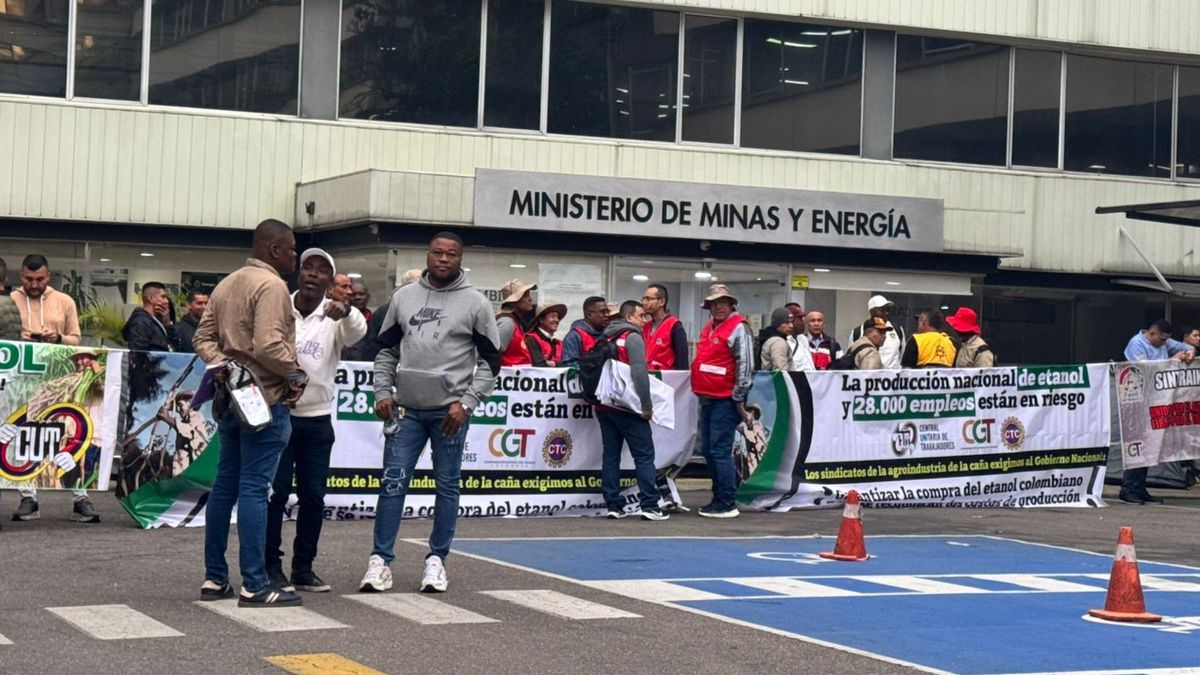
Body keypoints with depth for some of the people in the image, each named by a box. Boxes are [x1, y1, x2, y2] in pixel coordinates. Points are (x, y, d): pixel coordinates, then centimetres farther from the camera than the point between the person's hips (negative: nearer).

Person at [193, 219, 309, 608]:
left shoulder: (226, 285, 16)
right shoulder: (271, 286, -14)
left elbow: (203, 337, 15)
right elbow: (268, 346, -24)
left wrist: (219, 364, 3)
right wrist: (297, 375, -11)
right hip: (265, 400, -9)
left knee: (225, 485, 12)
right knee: (254, 489, -9)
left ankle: (215, 578, 16)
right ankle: (254, 586, -8)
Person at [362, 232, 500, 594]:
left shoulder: (475, 303, 1)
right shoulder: (403, 297, 9)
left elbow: (490, 361, 0)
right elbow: (386, 350, 16)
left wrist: (466, 403, -9)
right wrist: (383, 393, 3)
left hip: (449, 411, -2)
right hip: (406, 408, 2)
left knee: (447, 486, 5)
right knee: (393, 482, -2)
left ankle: (437, 560, 14)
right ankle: (380, 561, 2)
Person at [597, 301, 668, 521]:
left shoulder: (607, 338, 16)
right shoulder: (633, 337, -7)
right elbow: (639, 373, -17)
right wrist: (647, 405, -15)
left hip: (604, 405, 7)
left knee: (610, 455, 7)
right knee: (644, 455, -4)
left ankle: (613, 505, 6)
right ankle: (649, 505, -9)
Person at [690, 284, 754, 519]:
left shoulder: (738, 328, -9)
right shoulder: (708, 328, 17)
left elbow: (745, 365, -13)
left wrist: (739, 399, -14)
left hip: (725, 400, -9)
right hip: (707, 399, 9)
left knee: (720, 452, -10)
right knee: (708, 451, 12)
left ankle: (727, 503, -7)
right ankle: (719, 498, 20)